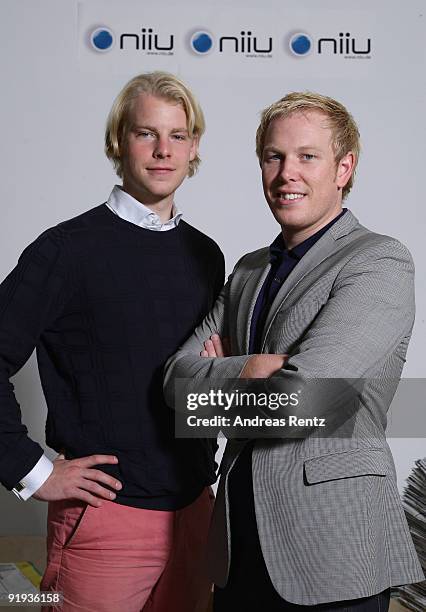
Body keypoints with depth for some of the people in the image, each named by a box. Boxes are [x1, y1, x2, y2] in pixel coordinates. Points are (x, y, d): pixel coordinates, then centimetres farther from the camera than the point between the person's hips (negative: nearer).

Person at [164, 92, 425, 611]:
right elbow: (177, 378, 3)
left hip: (333, 550, -6)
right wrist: (251, 369, -14)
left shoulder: (380, 263, -11)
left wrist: (220, 374, -6)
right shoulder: (249, 270, 12)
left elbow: (299, 397, -23)